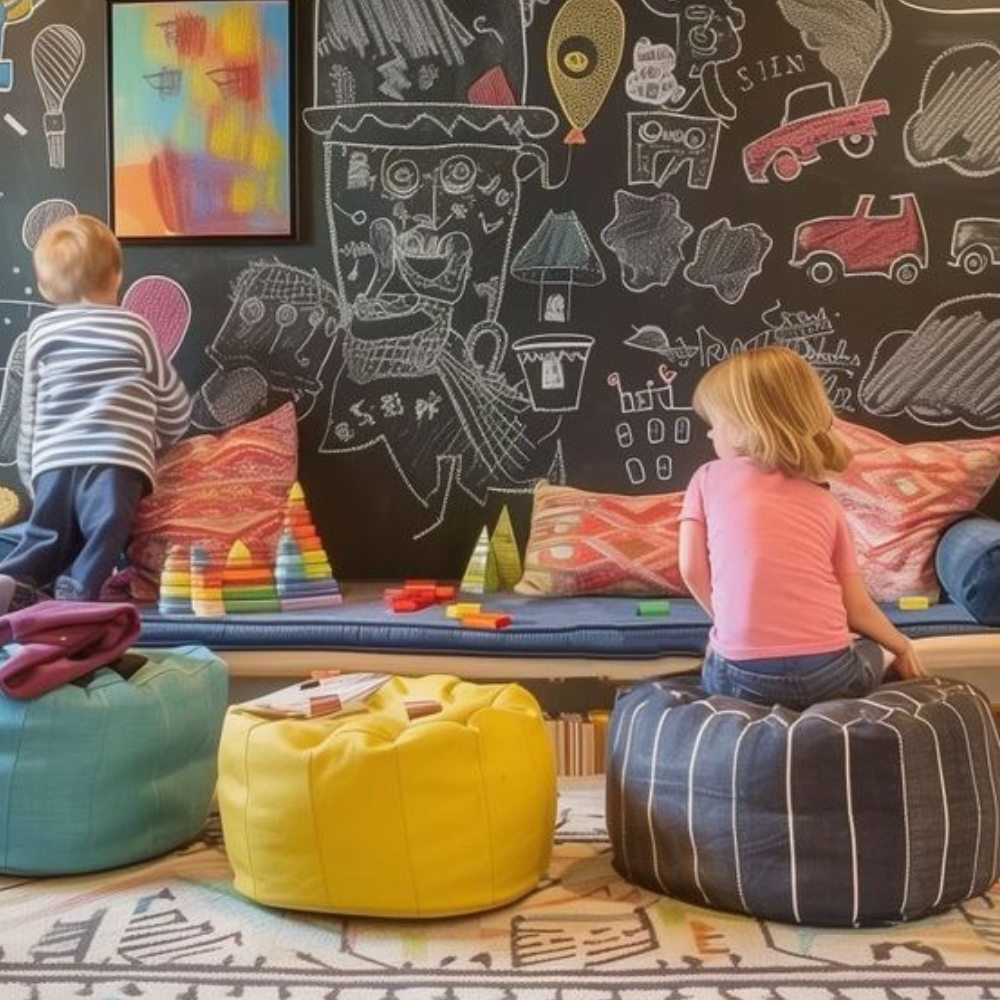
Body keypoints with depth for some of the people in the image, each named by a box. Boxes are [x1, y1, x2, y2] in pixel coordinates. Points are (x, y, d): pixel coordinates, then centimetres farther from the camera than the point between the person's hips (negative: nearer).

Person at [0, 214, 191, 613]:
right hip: (116, 459, -3)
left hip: (53, 461, 3)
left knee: (45, 537, 4)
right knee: (104, 535, -11)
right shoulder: (134, 329, 14)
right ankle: (78, 590, -37)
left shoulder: (40, 332, 19)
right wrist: (156, 440, 39)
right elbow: (175, 406, 19)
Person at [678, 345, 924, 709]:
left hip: (742, 680, -1)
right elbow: (857, 606, 9)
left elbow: (693, 570, -1)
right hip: (828, 676, 1)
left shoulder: (709, 478, 5)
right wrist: (902, 647, 28)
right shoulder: (825, 502, 11)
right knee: (869, 649, 33)